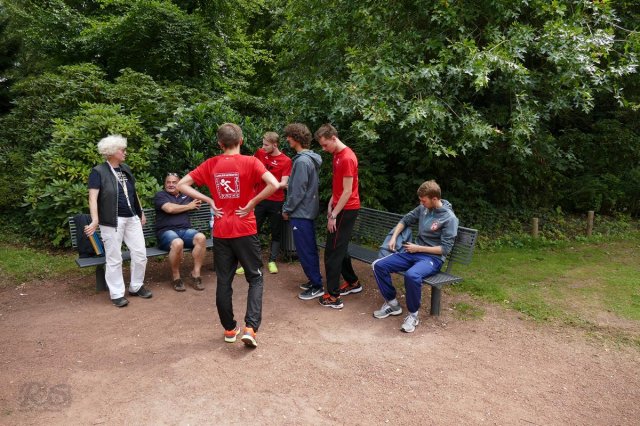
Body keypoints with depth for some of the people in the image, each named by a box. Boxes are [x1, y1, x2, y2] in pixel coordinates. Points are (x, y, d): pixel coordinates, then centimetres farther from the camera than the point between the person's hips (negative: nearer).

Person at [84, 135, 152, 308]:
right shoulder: (98, 172, -8)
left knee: (140, 253, 7)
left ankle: (136, 287, 24)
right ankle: (117, 294, 14)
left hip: (132, 219, 7)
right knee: (114, 259, 2)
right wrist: (95, 220, -27)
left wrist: (141, 213, 23)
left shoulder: (125, 169, 13)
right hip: (112, 221, -6)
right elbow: (93, 197, -16)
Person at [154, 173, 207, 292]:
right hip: (166, 231, -4)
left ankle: (196, 274, -20)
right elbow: (170, 208, -7)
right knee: (178, 243, -39)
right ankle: (176, 277, -16)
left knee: (201, 237, -30)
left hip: (185, 230, 4)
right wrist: (188, 206, 3)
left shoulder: (186, 195, 23)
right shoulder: (160, 195, 10)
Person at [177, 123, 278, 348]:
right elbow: (274, 184, -23)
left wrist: (209, 201, 0)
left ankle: (230, 329, 23)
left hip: (221, 232, 3)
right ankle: (250, 328, -1)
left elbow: (182, 185, 2)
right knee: (255, 278, 10)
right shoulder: (250, 162, -8)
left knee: (224, 282, 13)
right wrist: (252, 203, -12)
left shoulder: (210, 164, 2)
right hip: (245, 230, -3)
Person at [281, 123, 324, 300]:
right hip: (309, 210, 10)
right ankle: (315, 280, 27)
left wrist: (287, 209, -8)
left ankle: (317, 286, 6)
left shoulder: (302, 161, -20)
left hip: (300, 213, -10)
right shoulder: (310, 158, 10)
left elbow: (298, 191, -21)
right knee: (310, 248, 17)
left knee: (305, 250, -1)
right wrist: (290, 208, 18)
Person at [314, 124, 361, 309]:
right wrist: (330, 204, 8)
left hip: (346, 210, -9)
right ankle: (353, 283, 32)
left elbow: (347, 192, -20)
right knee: (340, 248, 17)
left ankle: (333, 297, 1)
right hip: (340, 207, 9)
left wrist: (333, 215, -18)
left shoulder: (347, 158, -19)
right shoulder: (337, 155, 12)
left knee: (332, 252, -6)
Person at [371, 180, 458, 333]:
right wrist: (394, 237, 6)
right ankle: (392, 304, 4)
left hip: (433, 258, -6)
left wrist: (418, 248, -14)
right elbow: (405, 220, 21)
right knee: (378, 265, -12)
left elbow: (445, 249, -14)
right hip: (413, 252, 7)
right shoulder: (423, 208, 6)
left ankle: (413, 314, -15)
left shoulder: (449, 218, -12)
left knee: (411, 275, -40)